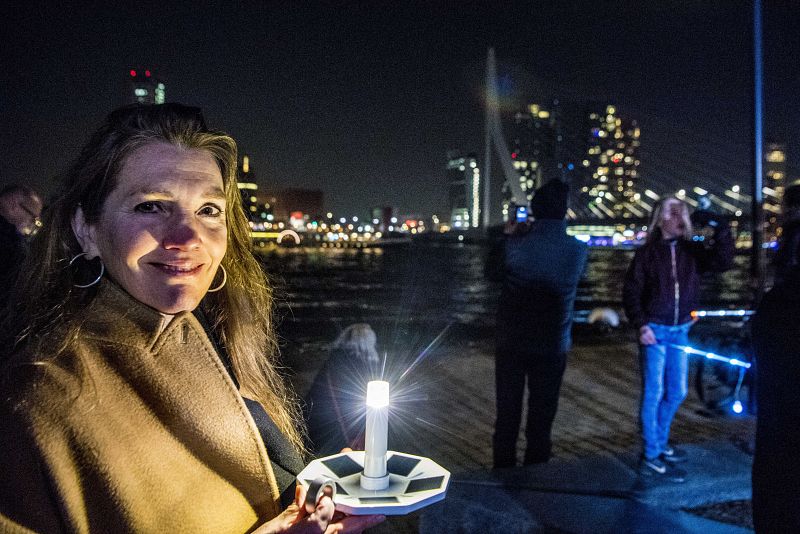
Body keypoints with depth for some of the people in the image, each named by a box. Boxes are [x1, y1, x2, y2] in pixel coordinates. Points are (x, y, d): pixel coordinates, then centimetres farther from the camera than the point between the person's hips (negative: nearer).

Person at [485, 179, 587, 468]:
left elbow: (492, 271, 3)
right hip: (552, 347, 1)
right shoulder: (578, 250, -9)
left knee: (507, 414, 13)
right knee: (541, 417, 13)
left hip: (510, 344, -1)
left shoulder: (514, 244, -16)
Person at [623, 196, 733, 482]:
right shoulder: (647, 253, -6)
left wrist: (720, 228, -23)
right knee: (653, 392, -2)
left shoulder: (693, 251, 4)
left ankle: (659, 442, 34)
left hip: (680, 331, 5)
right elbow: (631, 292, -5)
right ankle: (650, 458, 6)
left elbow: (723, 262, -13)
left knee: (677, 392, 14)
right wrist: (641, 325, -15)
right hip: (654, 331, -5)